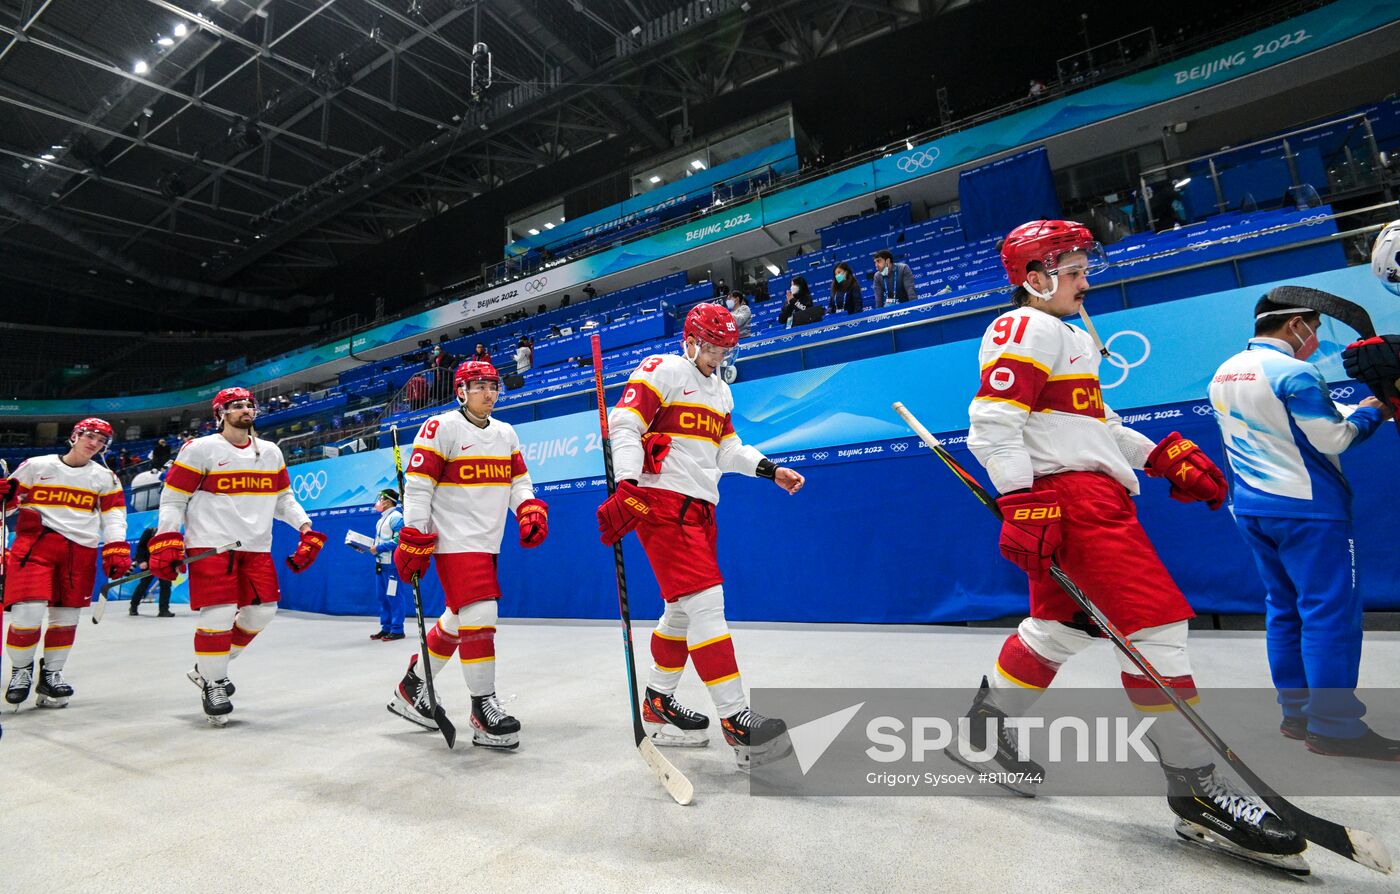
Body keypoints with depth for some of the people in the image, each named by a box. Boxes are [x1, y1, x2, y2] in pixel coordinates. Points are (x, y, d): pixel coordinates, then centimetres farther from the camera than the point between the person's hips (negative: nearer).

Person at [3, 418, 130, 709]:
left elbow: (113, 515, 6)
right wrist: (5, 496, -11)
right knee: (28, 613, -13)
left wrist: (116, 550, -6)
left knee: (66, 617, 8)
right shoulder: (36, 466, 7)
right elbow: (9, 503, 13)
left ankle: (51, 674, 24)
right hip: (35, 543, -2)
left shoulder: (105, 477, 10)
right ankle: (21, 669, 13)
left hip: (80, 551, 2)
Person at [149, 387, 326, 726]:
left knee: (262, 611, 4)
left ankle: (209, 667, 26)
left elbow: (283, 498, 18)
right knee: (219, 614, -10)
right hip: (210, 545, -5)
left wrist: (306, 529, 6)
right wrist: (166, 542, -11)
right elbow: (172, 498, -2)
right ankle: (213, 685, 10)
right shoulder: (201, 449, -3)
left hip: (257, 547, 6)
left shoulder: (271, 452, 12)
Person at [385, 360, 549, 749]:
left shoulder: (506, 433, 13)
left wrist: (530, 512, -4)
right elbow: (417, 486, -10)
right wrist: (414, 541, -14)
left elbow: (519, 481, 15)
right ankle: (484, 709, -1)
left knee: (457, 621, 15)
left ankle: (411, 689, 35)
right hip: (454, 540, -7)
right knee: (479, 617, -14)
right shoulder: (441, 428, -8)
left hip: (487, 542, 8)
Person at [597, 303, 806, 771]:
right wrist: (627, 485, -26)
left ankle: (658, 704, 30)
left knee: (682, 609, 14)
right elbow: (625, 425, -14)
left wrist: (771, 470, 10)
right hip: (660, 503, -9)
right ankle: (735, 717, -8)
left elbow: (728, 449, 23)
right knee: (705, 603, -14)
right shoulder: (661, 371, -4)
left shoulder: (720, 391, 22)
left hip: (700, 508, 9)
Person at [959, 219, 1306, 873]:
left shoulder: (1072, 338, 27)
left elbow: (1096, 422, 28)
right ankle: (1194, 791, 2)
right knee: (1155, 625, -9)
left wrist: (1168, 457, 18)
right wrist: (1022, 504, -26)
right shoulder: (1026, 329, -7)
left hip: (1095, 495, 11)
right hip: (1068, 496, -11)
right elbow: (994, 420, -19)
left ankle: (983, 731, 27)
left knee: (1059, 626, 14)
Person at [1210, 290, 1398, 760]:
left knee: (1284, 607, 14)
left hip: (1251, 506, 8)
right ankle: (1335, 726, 3)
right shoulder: (1294, 372, -14)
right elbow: (1331, 439, -11)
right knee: (1331, 610, -1)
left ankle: (1297, 713, 22)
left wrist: (1350, 411, 18)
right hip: (1305, 508, -8)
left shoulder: (1224, 374, 11)